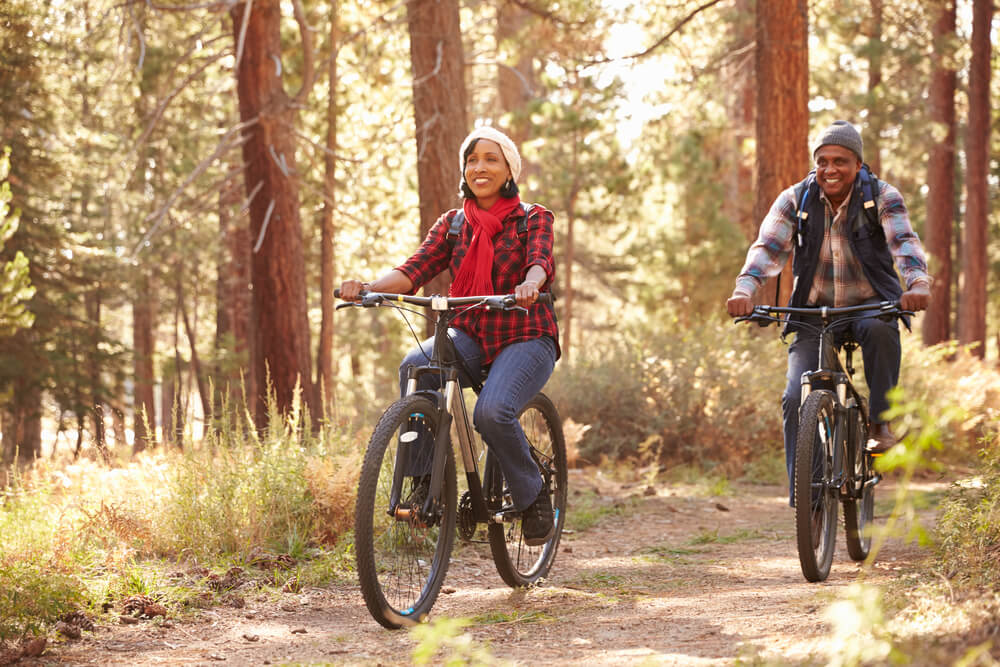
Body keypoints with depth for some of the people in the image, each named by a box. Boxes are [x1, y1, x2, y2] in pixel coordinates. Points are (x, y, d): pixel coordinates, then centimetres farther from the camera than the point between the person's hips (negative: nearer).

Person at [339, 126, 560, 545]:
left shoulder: (533, 219, 0)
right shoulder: (452, 224, 9)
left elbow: (540, 262, -20)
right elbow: (415, 270, -5)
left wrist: (529, 286, -46)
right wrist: (369, 287, -26)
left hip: (526, 339, -3)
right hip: (470, 336, 3)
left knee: (492, 410, -31)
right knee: (415, 366, -29)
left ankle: (533, 497, -4)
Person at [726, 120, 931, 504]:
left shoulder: (883, 198, -6)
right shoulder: (795, 201, -2)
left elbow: (905, 242, -21)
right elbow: (768, 248, -13)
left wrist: (918, 284, -42)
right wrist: (744, 290, -33)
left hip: (870, 305, -2)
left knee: (879, 329, -38)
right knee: (797, 398, -16)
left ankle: (881, 421, -19)